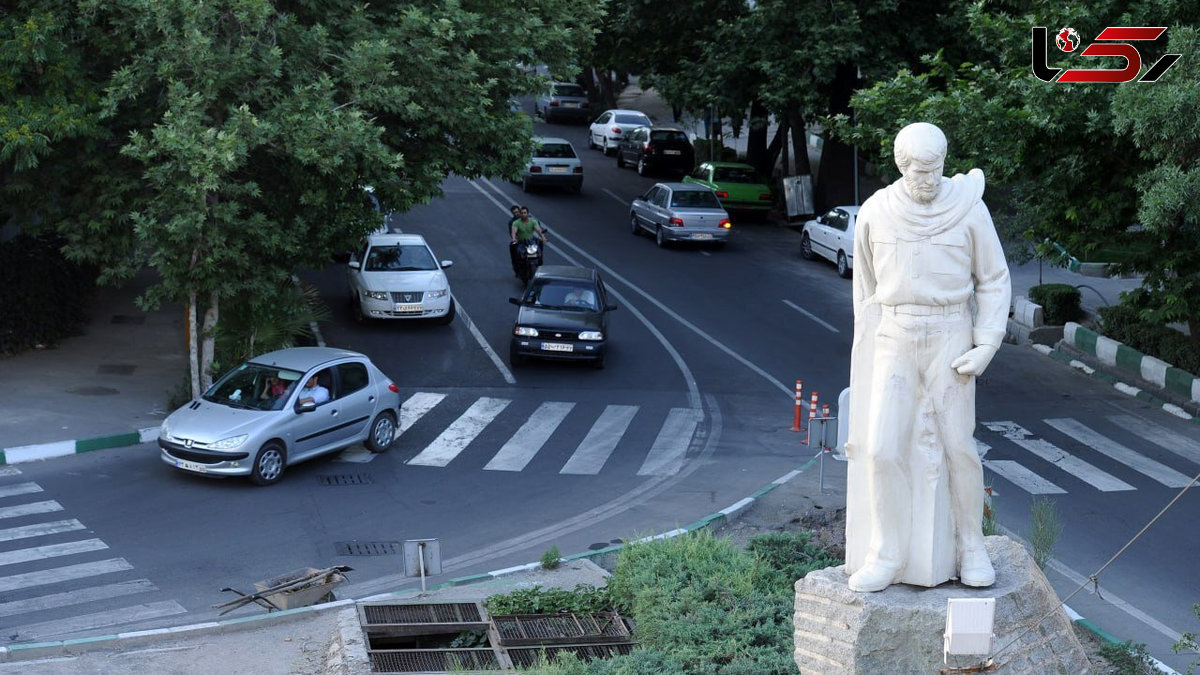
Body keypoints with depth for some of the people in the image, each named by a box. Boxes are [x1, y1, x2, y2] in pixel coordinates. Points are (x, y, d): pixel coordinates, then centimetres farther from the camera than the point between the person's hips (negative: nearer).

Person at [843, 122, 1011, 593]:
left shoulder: (969, 208, -7)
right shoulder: (875, 213, -3)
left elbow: (994, 281, 0)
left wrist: (986, 347, -10)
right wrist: (865, 354, 11)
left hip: (949, 341, -1)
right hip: (894, 343, 1)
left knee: (957, 448, 0)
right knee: (881, 450, -7)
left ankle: (969, 547, 19)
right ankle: (886, 556, 5)